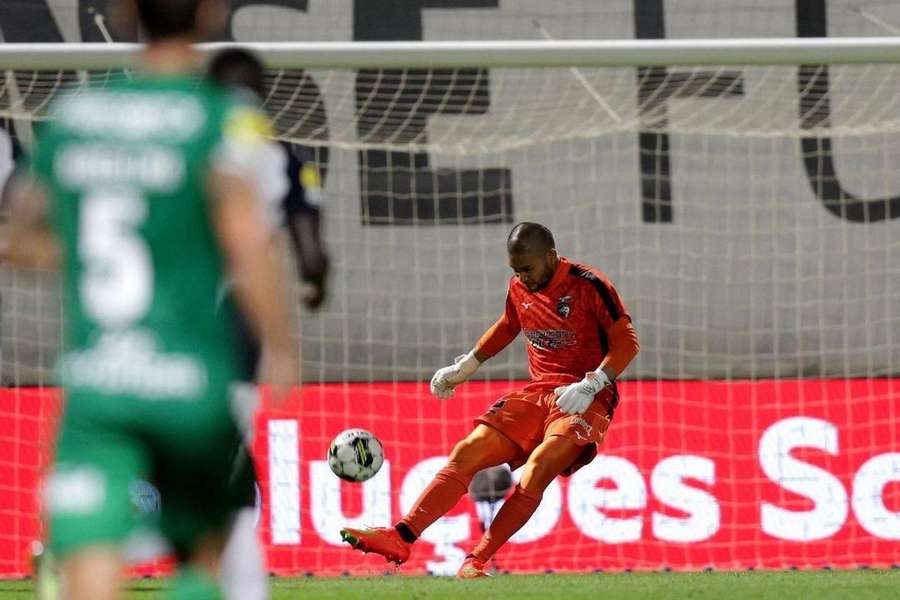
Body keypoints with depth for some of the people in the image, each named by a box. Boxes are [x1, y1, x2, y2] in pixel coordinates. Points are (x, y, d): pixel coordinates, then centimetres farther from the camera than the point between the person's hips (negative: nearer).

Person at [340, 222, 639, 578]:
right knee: (466, 454, -10)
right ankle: (400, 538, -14)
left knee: (538, 468, -29)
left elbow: (627, 342, -11)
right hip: (536, 394, 6)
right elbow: (507, 328, 29)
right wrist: (463, 368, 24)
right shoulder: (519, 288, 8)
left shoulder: (589, 286, -11)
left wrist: (589, 386, -23)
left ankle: (477, 562, -27)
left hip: (585, 400, -6)